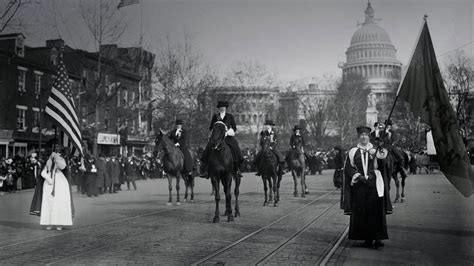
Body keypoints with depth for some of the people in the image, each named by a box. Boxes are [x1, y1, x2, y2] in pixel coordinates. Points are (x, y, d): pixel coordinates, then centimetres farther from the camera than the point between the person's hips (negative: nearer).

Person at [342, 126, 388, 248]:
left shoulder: (375, 151, 8)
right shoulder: (353, 152, 8)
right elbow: (348, 168, 3)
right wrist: (358, 176, -11)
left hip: (374, 185, -1)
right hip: (359, 186, 1)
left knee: (376, 212, -8)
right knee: (361, 213, 0)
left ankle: (378, 238, -7)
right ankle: (367, 238, 7)